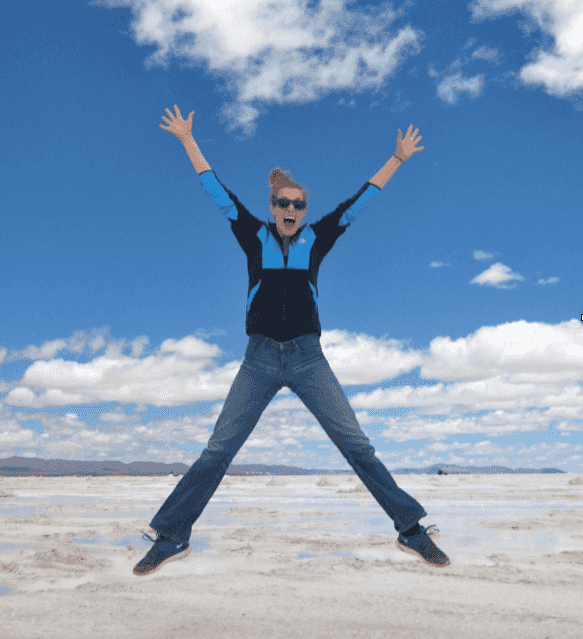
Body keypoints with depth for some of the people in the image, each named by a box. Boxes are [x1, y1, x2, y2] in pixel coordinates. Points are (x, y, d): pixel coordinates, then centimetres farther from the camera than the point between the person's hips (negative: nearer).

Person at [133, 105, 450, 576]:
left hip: (308, 358, 1)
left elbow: (359, 201, 12)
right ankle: (172, 537, 7)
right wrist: (188, 141, 13)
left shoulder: (317, 238, 8)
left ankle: (411, 529, 6)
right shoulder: (255, 236, 7)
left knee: (357, 445, -1)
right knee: (218, 450, -2)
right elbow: (218, 192, 10)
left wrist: (398, 159, 15)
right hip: (260, 359, 0)